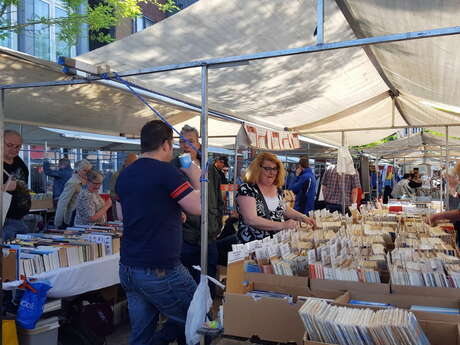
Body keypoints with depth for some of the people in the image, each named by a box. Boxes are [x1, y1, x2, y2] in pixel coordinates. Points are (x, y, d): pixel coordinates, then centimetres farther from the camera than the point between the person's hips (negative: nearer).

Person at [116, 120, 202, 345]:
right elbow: (199, 208, -17)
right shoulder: (167, 172, -14)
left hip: (127, 268, 8)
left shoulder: (124, 175, 11)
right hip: (160, 270, -8)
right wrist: (196, 178, 0)